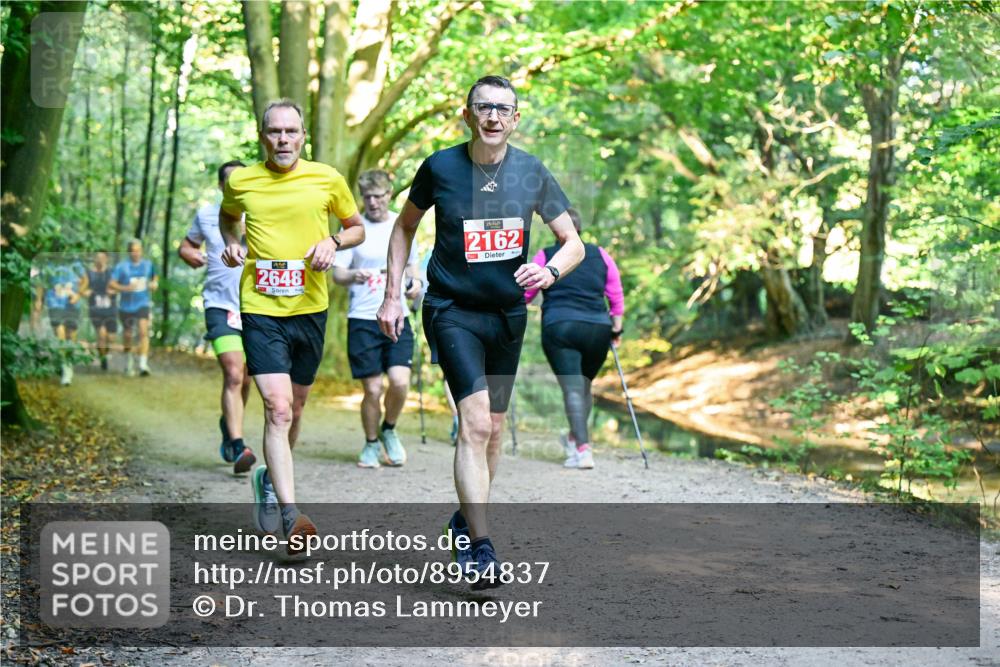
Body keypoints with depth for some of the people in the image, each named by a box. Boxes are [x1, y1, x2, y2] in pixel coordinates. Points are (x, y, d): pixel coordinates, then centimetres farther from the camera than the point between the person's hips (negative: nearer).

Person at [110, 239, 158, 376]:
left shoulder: (148, 264, 3)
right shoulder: (122, 266, -7)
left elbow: (154, 278, 21)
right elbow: (112, 284, -10)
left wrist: (154, 284, -2)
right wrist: (125, 288, -27)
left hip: (143, 304, 0)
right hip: (126, 306, 0)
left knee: (143, 332, -20)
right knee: (127, 335, 11)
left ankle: (143, 365, -25)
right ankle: (128, 363, 35)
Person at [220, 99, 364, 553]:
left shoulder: (326, 179, 1)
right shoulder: (241, 181, 1)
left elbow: (357, 228, 14)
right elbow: (228, 216, 23)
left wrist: (333, 242, -7)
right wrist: (232, 243, 3)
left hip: (310, 309, 2)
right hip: (260, 310, -2)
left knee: (294, 407, 15)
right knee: (277, 408, -16)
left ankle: (270, 478, 42)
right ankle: (290, 515, -18)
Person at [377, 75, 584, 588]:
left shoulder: (531, 172, -2)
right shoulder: (440, 167, -7)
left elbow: (574, 243, 2)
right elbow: (405, 226, 9)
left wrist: (550, 271, -20)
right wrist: (392, 295, 4)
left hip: (508, 314, 4)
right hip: (452, 311, -4)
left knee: (492, 430, 12)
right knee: (475, 424, -18)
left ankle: (465, 521, 35)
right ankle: (481, 550, -19)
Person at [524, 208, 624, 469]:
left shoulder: (545, 257, 5)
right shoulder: (601, 255, 12)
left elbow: (524, 294, 10)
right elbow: (616, 296, 12)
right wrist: (616, 329, 21)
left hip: (559, 327, -3)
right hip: (598, 328, 3)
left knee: (572, 389, -6)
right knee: (585, 385, 20)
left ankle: (583, 449, -17)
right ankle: (575, 439, 26)